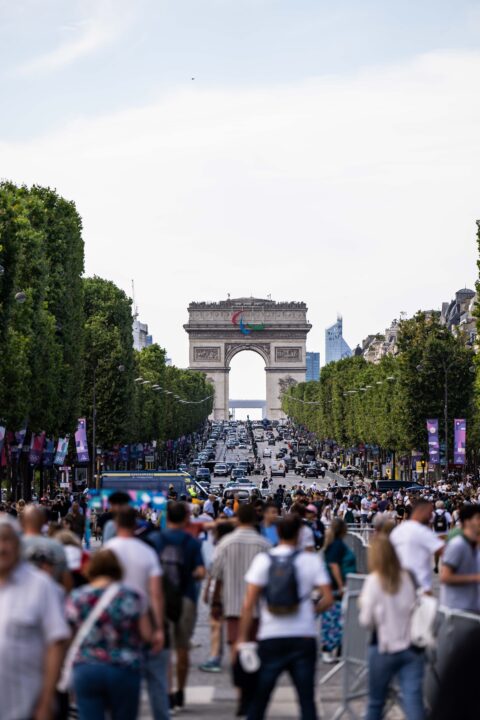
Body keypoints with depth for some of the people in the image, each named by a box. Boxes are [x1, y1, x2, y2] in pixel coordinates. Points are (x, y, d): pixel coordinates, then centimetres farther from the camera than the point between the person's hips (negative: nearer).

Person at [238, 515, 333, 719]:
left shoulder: (262, 560, -2)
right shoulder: (313, 561, 1)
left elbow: (249, 603, -6)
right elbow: (328, 599, -5)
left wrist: (242, 637, -2)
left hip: (271, 637, 0)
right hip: (304, 637, 0)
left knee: (258, 699, 9)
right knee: (306, 698, 4)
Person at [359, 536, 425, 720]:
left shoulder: (374, 580, -8)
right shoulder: (407, 578, 2)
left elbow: (366, 621, -6)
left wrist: (363, 604, 11)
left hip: (385, 648, -2)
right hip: (412, 648, 2)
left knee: (376, 703, 15)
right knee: (414, 701, -6)